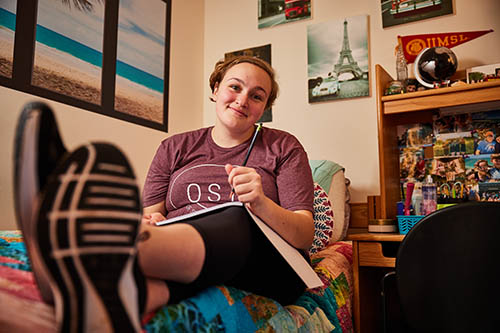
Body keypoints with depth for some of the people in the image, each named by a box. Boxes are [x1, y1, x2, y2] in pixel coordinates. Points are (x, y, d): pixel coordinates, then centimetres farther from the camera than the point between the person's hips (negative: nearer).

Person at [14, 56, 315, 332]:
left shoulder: (284, 147, 12)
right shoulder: (175, 148, 18)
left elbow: (306, 236, 3)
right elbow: (153, 214, 13)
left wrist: (262, 204, -18)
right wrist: (147, 223, -12)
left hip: (263, 271, -1)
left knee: (235, 218, -34)